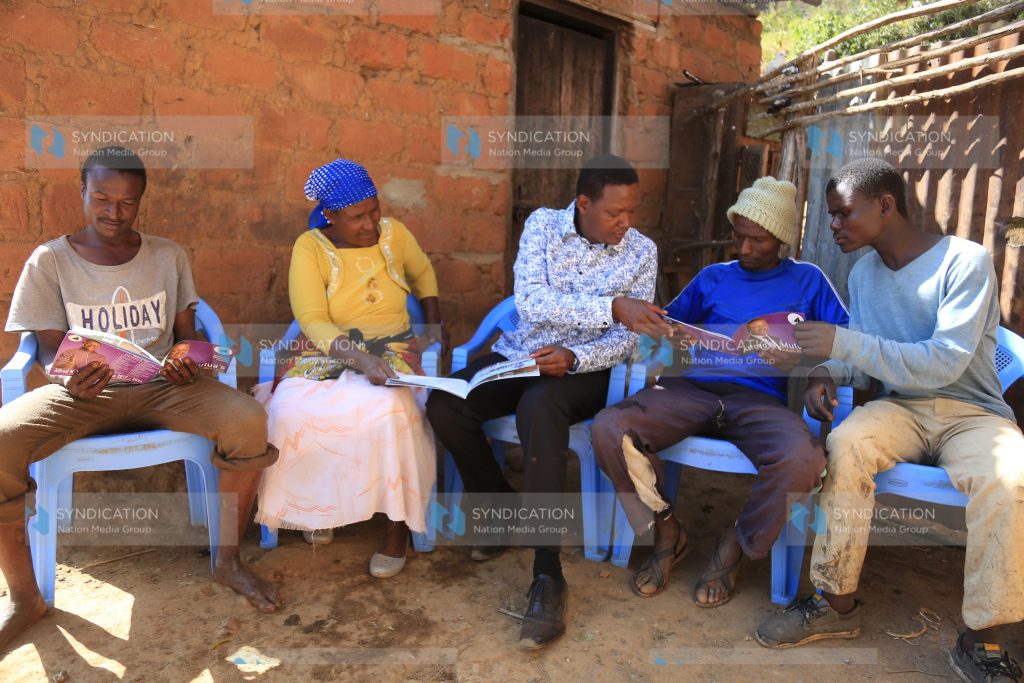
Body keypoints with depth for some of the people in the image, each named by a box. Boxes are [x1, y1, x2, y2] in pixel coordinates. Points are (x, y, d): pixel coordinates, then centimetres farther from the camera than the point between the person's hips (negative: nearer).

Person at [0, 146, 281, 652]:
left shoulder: (168, 256, 8)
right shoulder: (50, 261, 3)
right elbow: (50, 349, 1)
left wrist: (187, 363, -14)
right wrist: (69, 380, -23)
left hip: (161, 384, 1)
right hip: (84, 389, 0)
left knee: (248, 422, -27)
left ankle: (228, 561, -8)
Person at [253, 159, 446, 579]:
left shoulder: (393, 233, 2)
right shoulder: (309, 248, -6)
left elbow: (423, 271, 24)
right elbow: (313, 322, -15)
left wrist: (434, 324, 14)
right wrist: (359, 358, -30)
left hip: (392, 350, 0)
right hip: (330, 353, 0)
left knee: (388, 409, -34)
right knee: (292, 409, -31)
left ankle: (398, 521, -14)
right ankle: (316, 503, -1)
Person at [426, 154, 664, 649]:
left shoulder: (642, 251, -4)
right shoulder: (543, 224, -5)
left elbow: (625, 340, -6)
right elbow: (530, 301, -21)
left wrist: (574, 358, -26)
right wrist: (612, 306, -30)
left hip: (584, 368, -2)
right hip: (519, 354, 3)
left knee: (539, 405, -37)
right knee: (444, 405, -23)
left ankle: (547, 575, -31)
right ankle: (503, 507, 4)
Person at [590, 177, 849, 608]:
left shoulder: (807, 280, 17)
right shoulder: (713, 277, 23)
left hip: (760, 399, -1)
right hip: (692, 389, 2)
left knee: (803, 459, -36)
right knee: (609, 429, -26)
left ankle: (735, 546, -3)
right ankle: (667, 534, 0)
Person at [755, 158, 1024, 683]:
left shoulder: (965, 261, -13)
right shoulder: (863, 273, 7)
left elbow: (945, 364, -22)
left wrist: (842, 343, -27)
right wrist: (831, 374, -12)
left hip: (972, 411, -3)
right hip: (900, 406, 4)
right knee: (845, 443, -29)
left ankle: (979, 640, -16)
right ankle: (839, 604, -17)